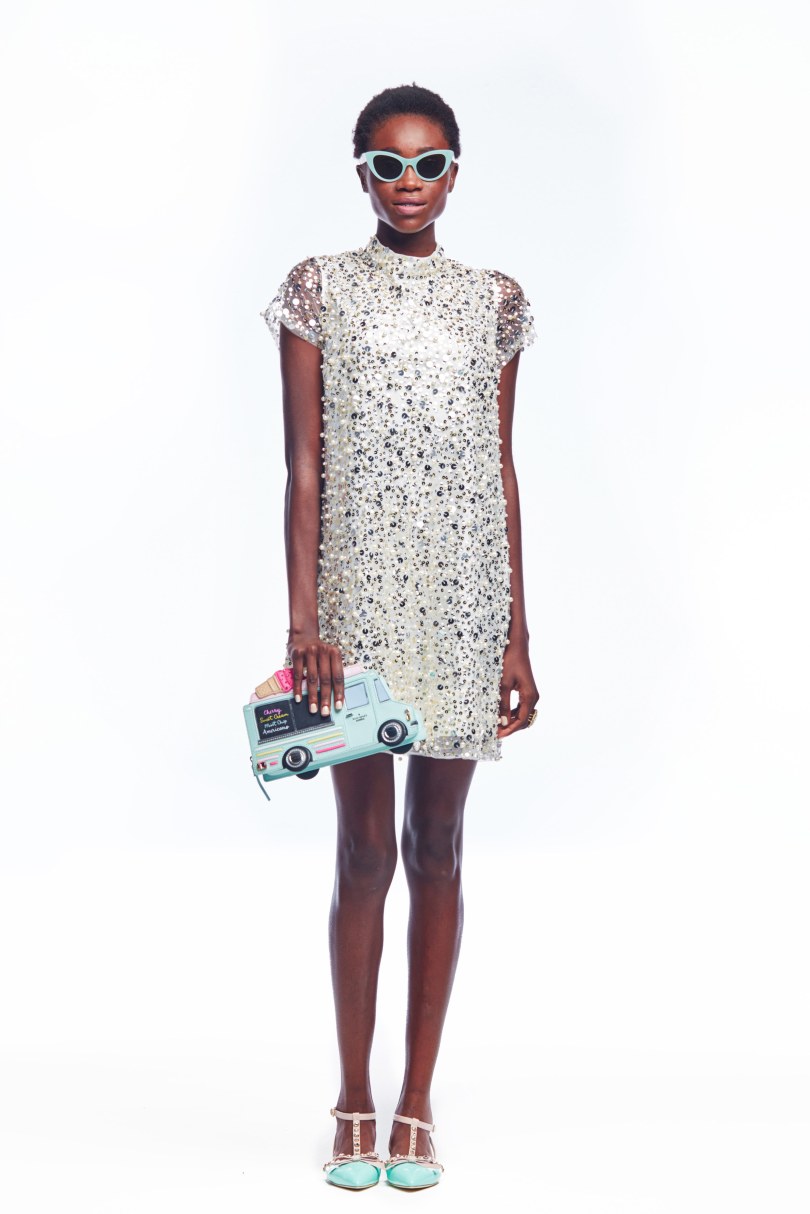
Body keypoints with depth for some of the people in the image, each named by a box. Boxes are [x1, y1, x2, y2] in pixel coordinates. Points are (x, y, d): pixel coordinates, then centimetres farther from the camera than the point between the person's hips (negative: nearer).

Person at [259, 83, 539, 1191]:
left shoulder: (494, 303, 9)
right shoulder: (318, 289, 2)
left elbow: (504, 476, 9)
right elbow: (302, 467, -2)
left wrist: (518, 638, 6)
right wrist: (302, 622, -11)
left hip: (464, 600, 2)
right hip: (358, 596, -2)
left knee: (437, 850, 8)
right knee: (364, 852, 4)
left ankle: (418, 1102, 20)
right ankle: (355, 1103, 19)